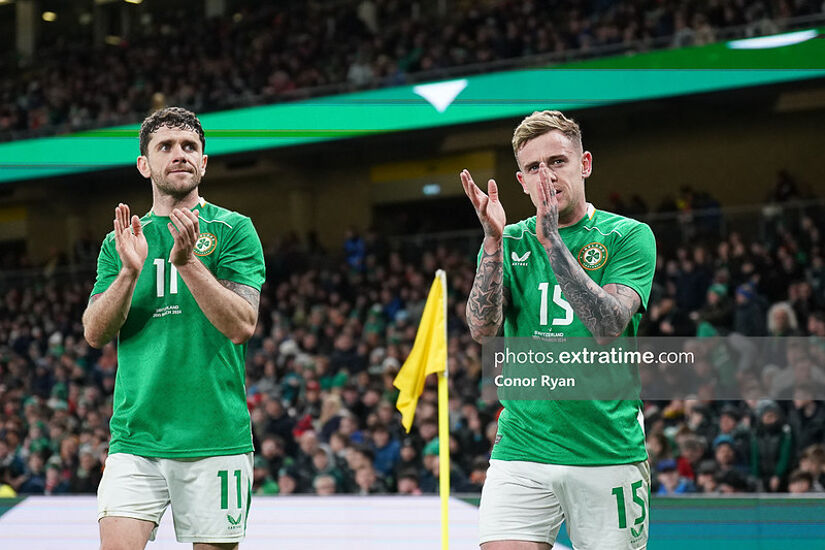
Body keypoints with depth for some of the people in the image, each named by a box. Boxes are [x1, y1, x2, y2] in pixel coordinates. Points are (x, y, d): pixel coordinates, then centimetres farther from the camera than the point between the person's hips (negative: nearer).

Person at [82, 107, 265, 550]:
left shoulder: (233, 230, 3)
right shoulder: (122, 240, 12)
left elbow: (242, 326, -9)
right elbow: (95, 332, 3)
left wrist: (187, 260, -20)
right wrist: (130, 271, -14)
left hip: (216, 438, -2)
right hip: (135, 439, 2)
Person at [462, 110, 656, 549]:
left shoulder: (629, 236, 0)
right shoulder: (510, 242, 9)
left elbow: (609, 325, -16)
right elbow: (482, 328, -6)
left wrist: (551, 240, -21)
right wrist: (493, 240, -18)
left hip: (609, 453, -1)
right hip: (521, 449, 1)